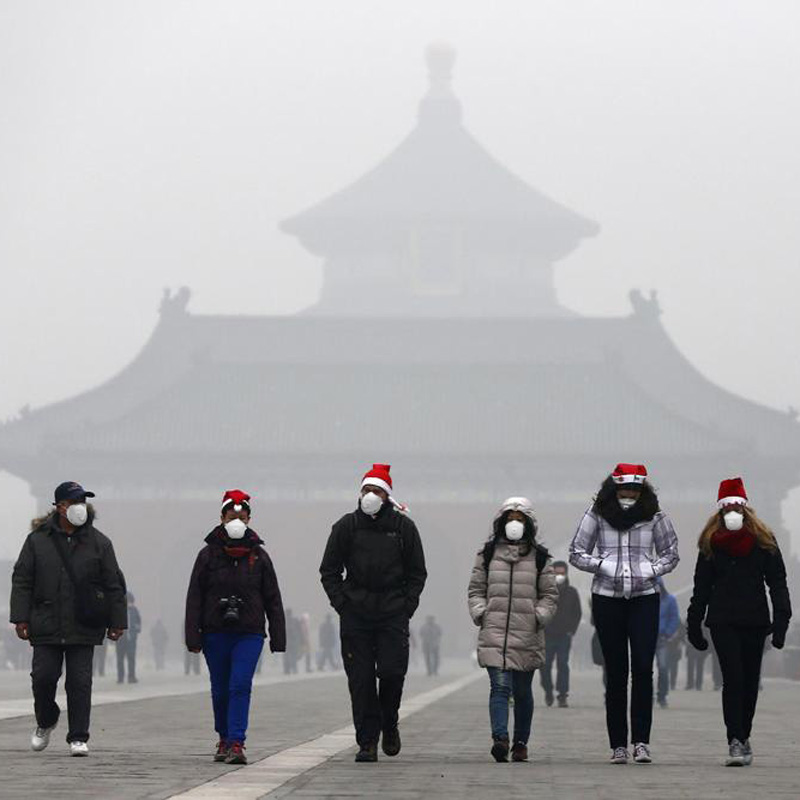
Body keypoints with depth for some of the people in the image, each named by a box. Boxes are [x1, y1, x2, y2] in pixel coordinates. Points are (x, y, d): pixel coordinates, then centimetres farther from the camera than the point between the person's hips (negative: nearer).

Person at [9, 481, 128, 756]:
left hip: (83, 628, 0)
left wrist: (116, 622, 2)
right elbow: (21, 580, 5)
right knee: (43, 676, 0)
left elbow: (114, 585, 7)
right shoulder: (38, 540, 4)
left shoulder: (98, 542, 5)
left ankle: (78, 737, 3)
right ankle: (45, 722, 27)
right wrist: (21, 618, -3)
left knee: (80, 681, -3)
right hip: (46, 627, 1)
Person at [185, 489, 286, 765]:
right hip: (216, 633, 1)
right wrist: (193, 637, -5)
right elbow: (194, 598, 2)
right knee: (220, 689, 9)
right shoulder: (209, 554, 3)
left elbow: (272, 598, 8)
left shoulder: (258, 555, 6)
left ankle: (236, 743, -17)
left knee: (240, 686, -14)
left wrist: (278, 637, 4)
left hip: (249, 633, -1)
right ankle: (224, 738, 27)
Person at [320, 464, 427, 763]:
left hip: (394, 614, 0)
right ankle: (367, 742, 3)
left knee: (392, 672, -9)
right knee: (360, 679, -2)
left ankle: (389, 724, 18)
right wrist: (341, 601, -2)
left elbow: (417, 572, 11)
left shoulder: (403, 527, 6)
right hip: (355, 614, 1)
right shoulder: (347, 526, 6)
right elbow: (329, 570, 11)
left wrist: (408, 604, -1)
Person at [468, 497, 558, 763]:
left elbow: (549, 594, 11)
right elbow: (476, 588, 14)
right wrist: (479, 612, -2)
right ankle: (500, 739, -24)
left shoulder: (539, 557, 7)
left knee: (522, 691, 9)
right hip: (494, 633, -1)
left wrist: (540, 616, -4)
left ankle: (521, 742, 18)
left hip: (527, 635, 1)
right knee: (499, 686, -14)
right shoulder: (488, 554, 8)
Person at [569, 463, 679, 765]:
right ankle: (618, 744, 6)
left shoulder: (654, 517, 2)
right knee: (616, 672, 2)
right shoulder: (597, 516, 1)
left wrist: (650, 571, -7)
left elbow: (670, 554, 11)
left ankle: (641, 741, -9)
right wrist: (603, 565, -10)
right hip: (606, 598, 0)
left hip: (645, 597, 0)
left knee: (643, 668, -11)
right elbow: (576, 553, 5)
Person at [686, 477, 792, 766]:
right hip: (722, 621, -1)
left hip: (755, 620, 1)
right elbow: (702, 587, 11)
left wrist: (780, 621, -7)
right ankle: (736, 743, -14)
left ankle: (743, 738, 22)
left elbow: (777, 582, 2)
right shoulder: (711, 544, 6)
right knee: (733, 679, -11)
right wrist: (694, 624, 9)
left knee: (750, 681, 8)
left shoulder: (764, 542, 4)